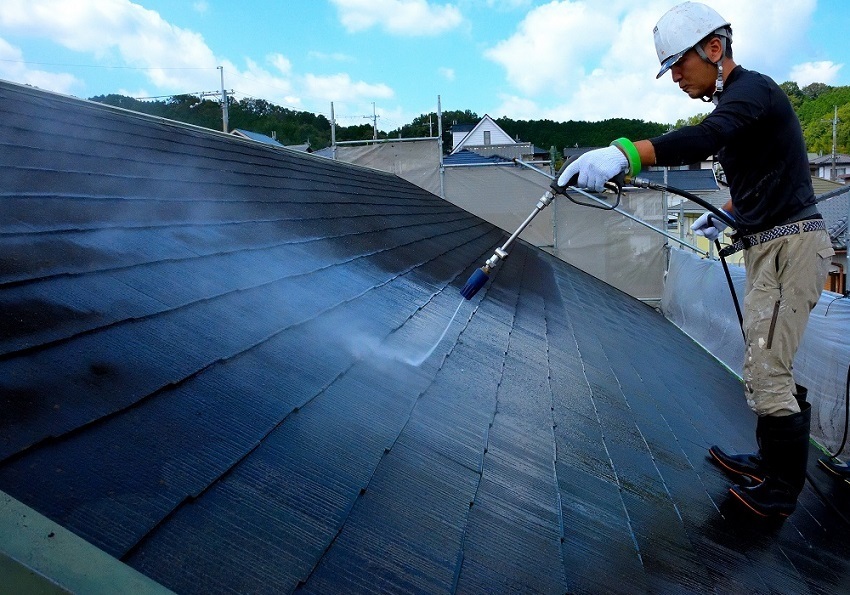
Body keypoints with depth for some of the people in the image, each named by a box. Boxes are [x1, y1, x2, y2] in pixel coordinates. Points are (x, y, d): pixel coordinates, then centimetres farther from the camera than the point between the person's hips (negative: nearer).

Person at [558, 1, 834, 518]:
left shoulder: (751, 89, -15)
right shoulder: (733, 101, 16)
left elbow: (704, 139, -39)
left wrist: (622, 154, -51)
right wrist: (728, 215, 19)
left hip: (793, 246, -10)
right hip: (767, 247, 10)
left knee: (767, 373, -7)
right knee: (765, 367, 17)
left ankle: (781, 493, 8)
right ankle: (769, 462, 31)